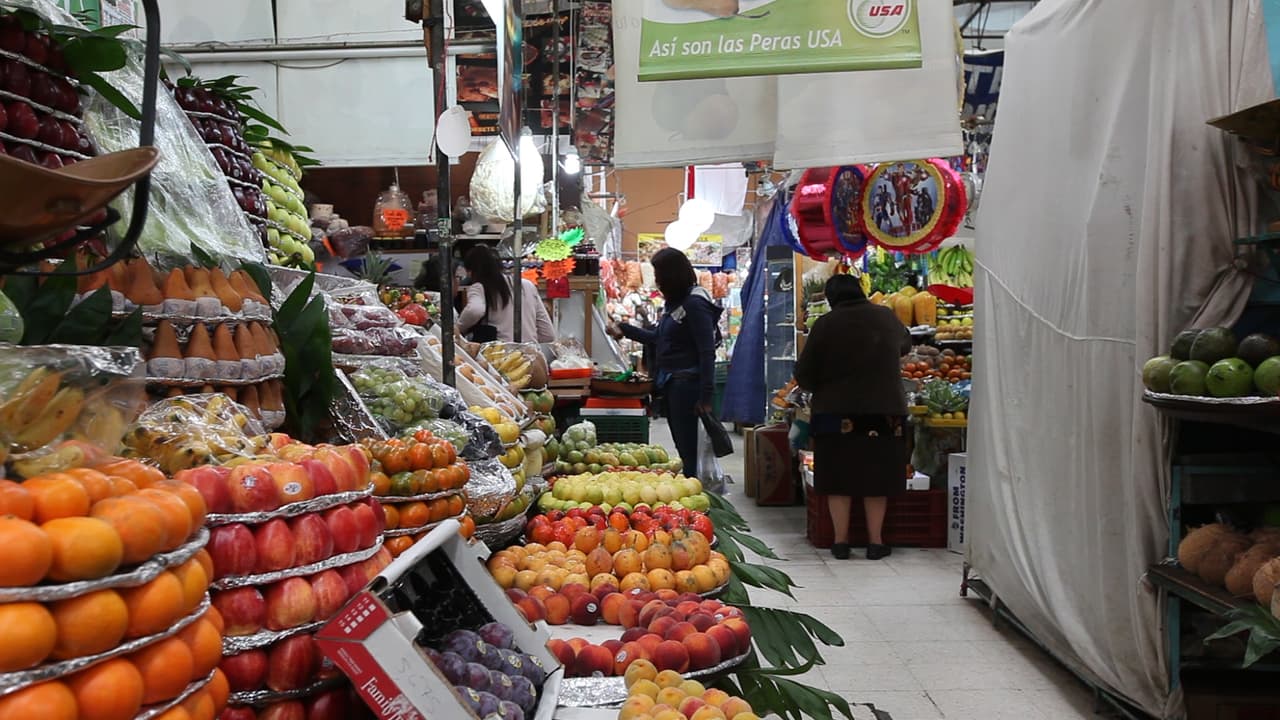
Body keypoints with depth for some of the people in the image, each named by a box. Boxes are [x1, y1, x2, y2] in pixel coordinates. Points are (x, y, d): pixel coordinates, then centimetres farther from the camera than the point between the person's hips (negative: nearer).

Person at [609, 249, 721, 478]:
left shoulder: (695, 303, -14)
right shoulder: (676, 302, 14)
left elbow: (707, 352, -18)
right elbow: (658, 338, 26)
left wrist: (705, 396, -21)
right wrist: (625, 330, 26)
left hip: (687, 384, -9)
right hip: (671, 384, 9)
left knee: (690, 450, -4)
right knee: (682, 448, 12)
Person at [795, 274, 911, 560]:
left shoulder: (825, 324, -7)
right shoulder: (886, 318, 2)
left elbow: (804, 375, -3)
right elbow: (906, 344, 25)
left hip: (837, 413, -2)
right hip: (885, 411, 2)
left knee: (839, 476, 8)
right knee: (877, 475, 11)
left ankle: (841, 540, 11)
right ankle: (875, 541, 15)